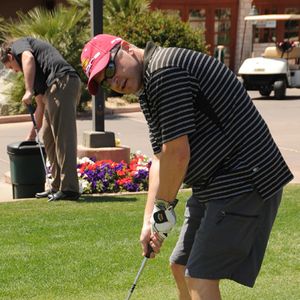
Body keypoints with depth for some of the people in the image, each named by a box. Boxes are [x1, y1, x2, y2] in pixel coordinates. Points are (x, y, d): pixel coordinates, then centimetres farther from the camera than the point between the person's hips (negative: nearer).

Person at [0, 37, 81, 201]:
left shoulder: (19, 44, 15)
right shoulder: (35, 73, 36)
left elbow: (28, 58, -11)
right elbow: (41, 106, 38)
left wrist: (28, 91, -16)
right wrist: (32, 134, 44)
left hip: (62, 81, -9)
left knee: (63, 137, -9)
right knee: (48, 138, 14)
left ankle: (69, 189, -8)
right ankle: (58, 186, 18)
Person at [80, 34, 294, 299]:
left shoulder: (166, 69, -18)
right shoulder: (148, 89, 16)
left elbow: (177, 153, -20)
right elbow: (160, 158, 16)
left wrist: (163, 207, -6)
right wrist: (149, 220, 8)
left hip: (243, 181, -11)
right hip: (212, 185, 11)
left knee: (200, 278, -10)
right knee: (181, 267, 18)